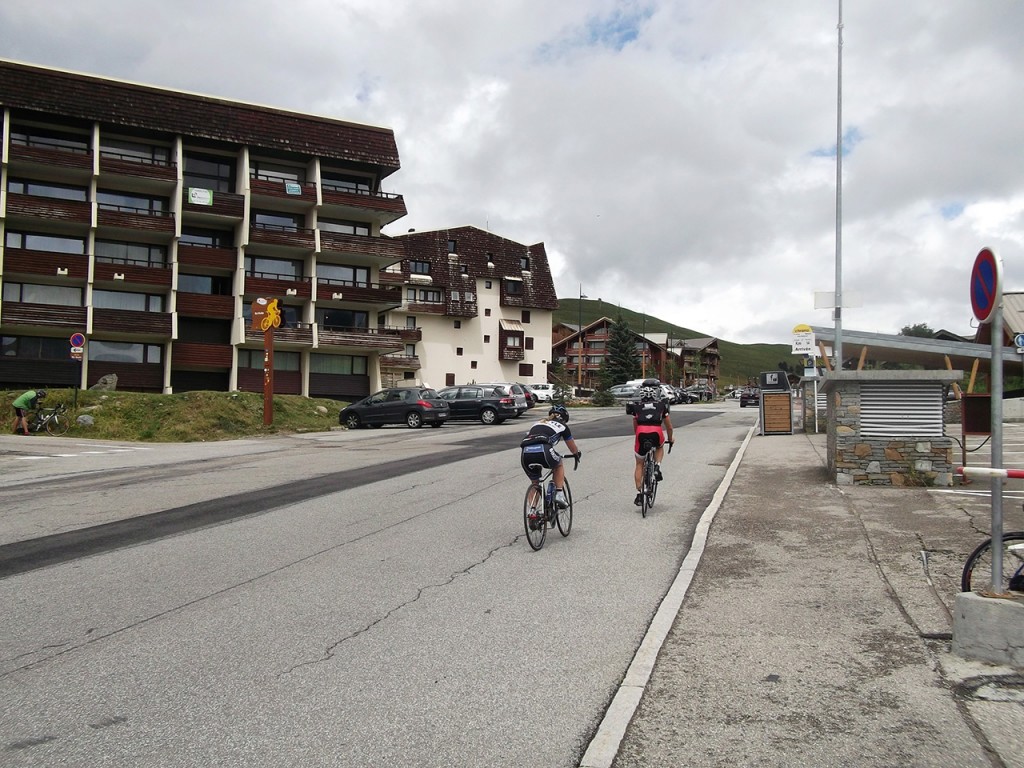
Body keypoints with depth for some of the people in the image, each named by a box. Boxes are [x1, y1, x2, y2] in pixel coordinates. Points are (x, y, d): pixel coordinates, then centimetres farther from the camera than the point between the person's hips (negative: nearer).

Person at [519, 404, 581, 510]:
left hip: (525, 453, 4)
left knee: (535, 483, 27)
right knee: (559, 465, 30)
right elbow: (573, 449, 36)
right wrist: (578, 454, 59)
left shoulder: (538, 423, 36)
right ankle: (559, 494, 18)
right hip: (542, 451, -4)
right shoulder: (562, 425, 25)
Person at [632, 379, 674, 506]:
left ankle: (639, 494, 11)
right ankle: (657, 467, 11)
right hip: (656, 433, -1)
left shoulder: (637, 406, 25)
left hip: (641, 434, 1)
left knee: (639, 464, 18)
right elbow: (669, 426, 28)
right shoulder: (662, 405, 22)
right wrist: (670, 439, 46)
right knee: (660, 447, 37)